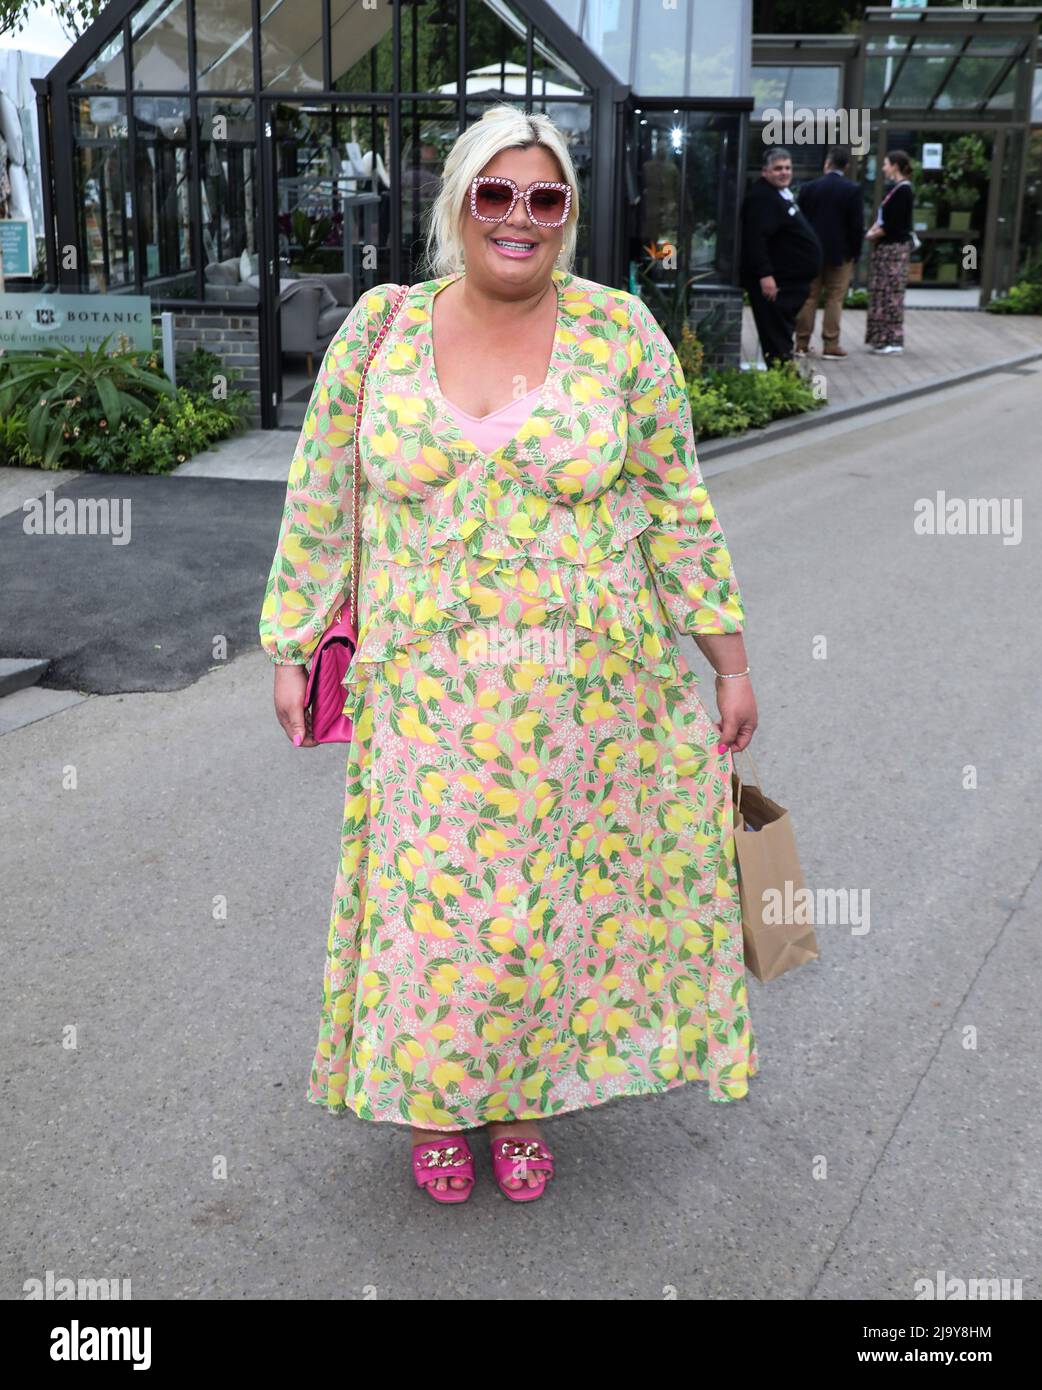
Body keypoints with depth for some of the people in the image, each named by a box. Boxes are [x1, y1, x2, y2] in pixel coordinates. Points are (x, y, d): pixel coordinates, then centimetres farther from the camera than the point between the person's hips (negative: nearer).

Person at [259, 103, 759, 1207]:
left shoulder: (619, 331, -1)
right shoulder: (380, 327, 1)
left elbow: (677, 510, 2)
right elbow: (319, 504, 6)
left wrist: (729, 661, 2)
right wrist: (290, 649, 5)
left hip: (584, 692, 0)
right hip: (428, 693, 1)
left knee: (557, 897, 10)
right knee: (432, 900, 8)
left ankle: (524, 1096, 35)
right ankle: (434, 1100, 34)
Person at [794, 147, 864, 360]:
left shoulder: (809, 187, -2)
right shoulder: (852, 190, -8)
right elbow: (857, 225, -9)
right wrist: (855, 253, 0)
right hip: (840, 253, -2)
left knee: (809, 298, 9)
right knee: (834, 300, 2)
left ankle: (802, 343, 10)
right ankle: (831, 346, 0)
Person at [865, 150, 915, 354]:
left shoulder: (903, 190, -15)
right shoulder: (894, 188, 12)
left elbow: (893, 224, -18)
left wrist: (874, 234, -6)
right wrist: (872, 231, -2)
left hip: (895, 248, -9)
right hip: (886, 247, 9)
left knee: (890, 292, -5)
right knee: (881, 292, 11)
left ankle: (892, 340, 0)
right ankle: (882, 338, 17)